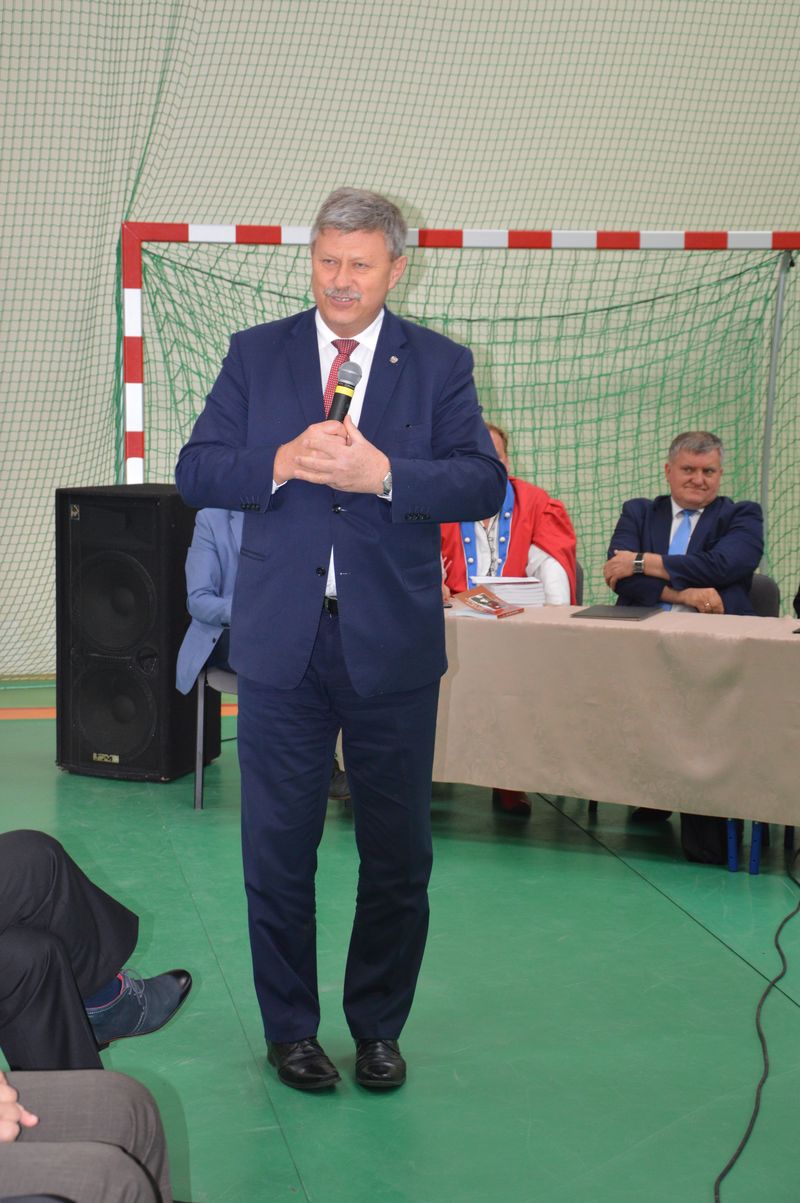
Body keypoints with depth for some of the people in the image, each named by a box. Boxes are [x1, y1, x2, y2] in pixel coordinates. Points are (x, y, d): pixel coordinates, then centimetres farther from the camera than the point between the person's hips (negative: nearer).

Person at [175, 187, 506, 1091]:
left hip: (393, 645, 0)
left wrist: (384, 474, -22)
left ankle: (378, 1027, 28)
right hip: (281, 643, 1)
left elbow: (483, 483, -8)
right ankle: (290, 1029, 26)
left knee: (398, 855, 9)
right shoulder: (255, 354, 6)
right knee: (277, 849, 9)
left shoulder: (439, 365, 3)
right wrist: (279, 465, -18)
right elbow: (195, 471, 0)